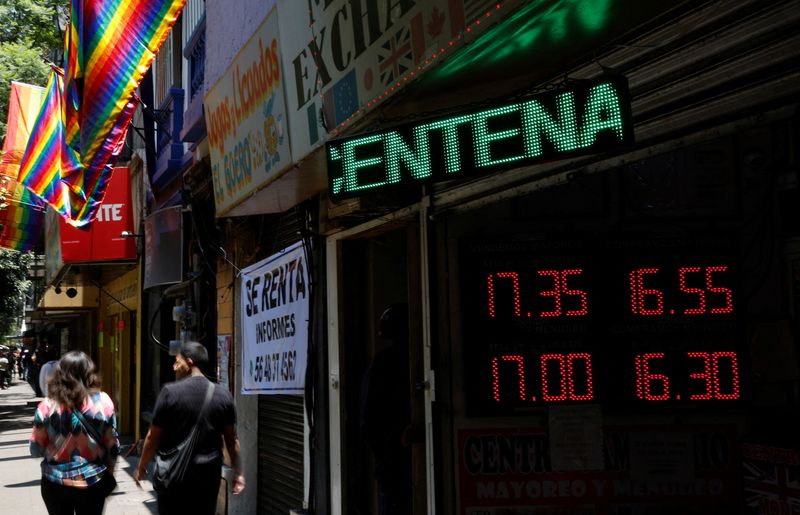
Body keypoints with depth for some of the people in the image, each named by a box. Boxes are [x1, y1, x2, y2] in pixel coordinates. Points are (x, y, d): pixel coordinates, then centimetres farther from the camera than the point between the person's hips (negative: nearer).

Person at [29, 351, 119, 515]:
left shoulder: (47, 405, -12)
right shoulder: (103, 401, -11)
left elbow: (36, 449, -4)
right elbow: (112, 446, -5)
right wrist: (109, 473, 11)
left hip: (55, 483, 0)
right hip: (93, 482, 0)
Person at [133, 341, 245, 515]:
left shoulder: (170, 391, -10)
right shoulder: (223, 395, 0)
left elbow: (153, 437, -6)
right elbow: (232, 439, 5)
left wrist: (141, 467, 8)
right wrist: (238, 473, 14)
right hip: (209, 472, 3)